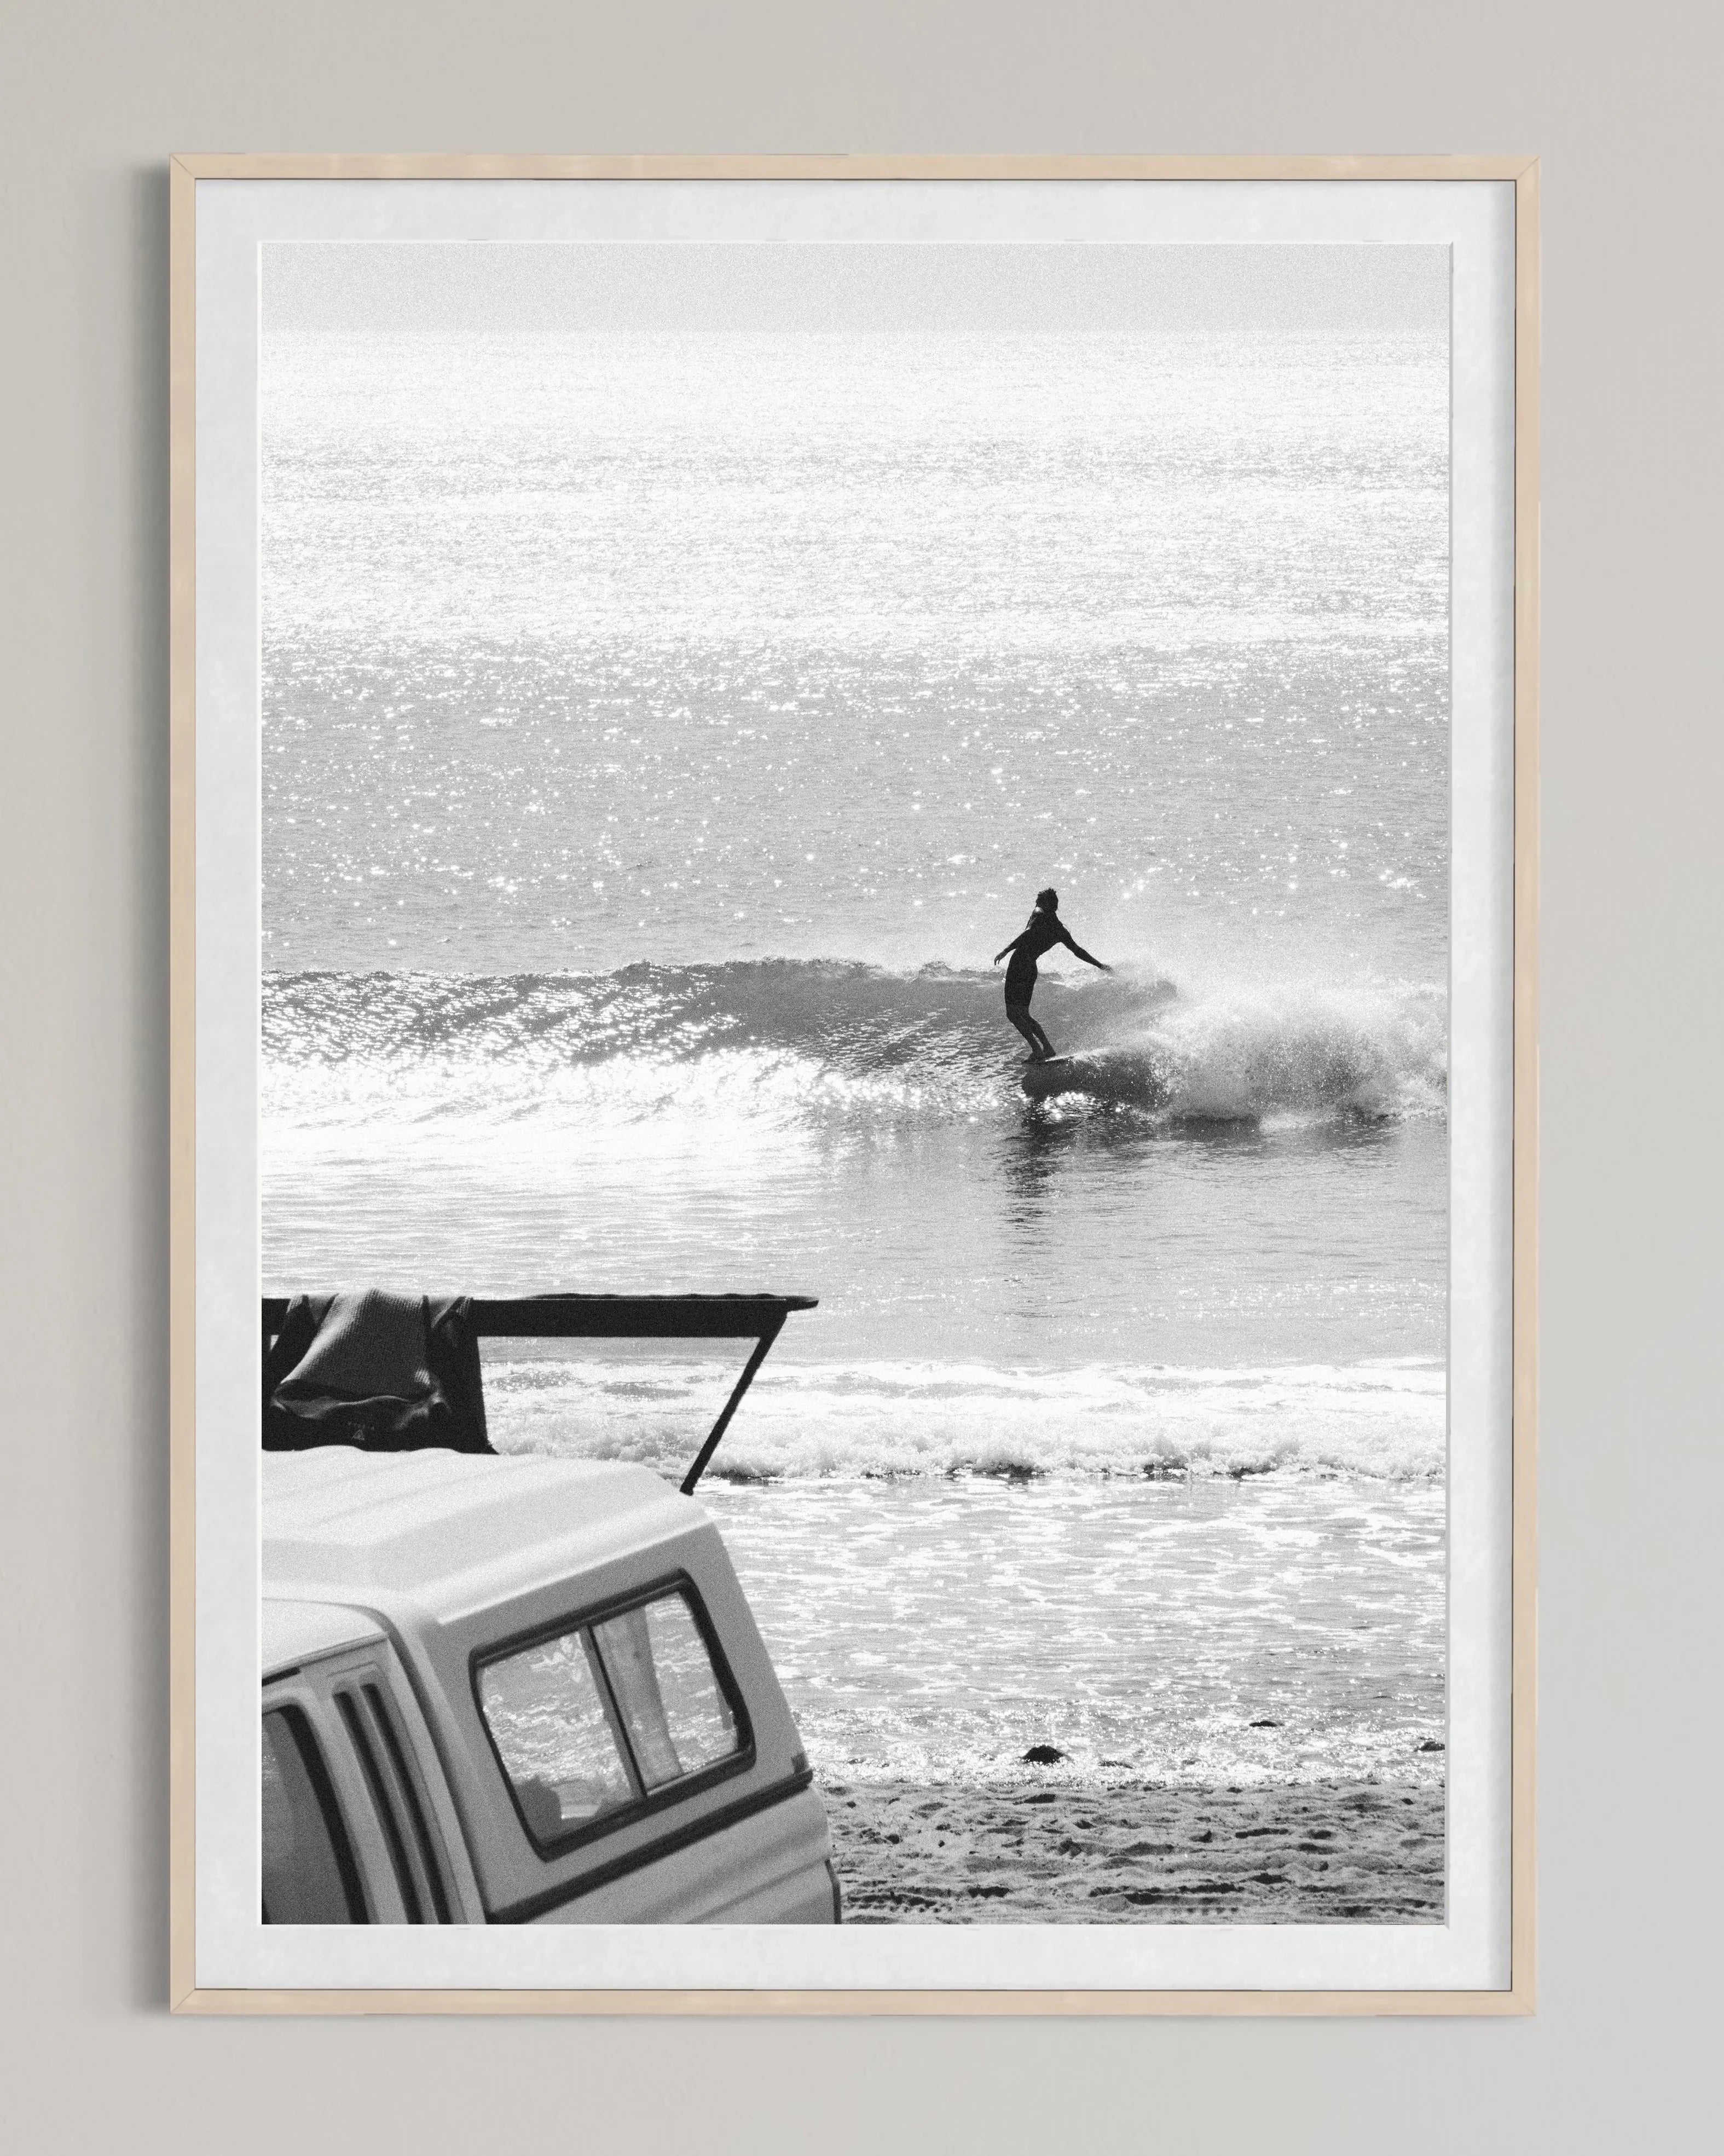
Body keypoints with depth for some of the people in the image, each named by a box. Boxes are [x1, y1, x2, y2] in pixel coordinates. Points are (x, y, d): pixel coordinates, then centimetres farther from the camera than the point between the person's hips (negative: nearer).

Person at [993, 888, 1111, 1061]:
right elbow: (1078, 951, 25)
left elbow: (1028, 934, -17)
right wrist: (1099, 965, 37)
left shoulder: (1040, 914, 1)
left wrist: (1006, 950, -23)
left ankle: (1037, 1049, -21)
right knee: (1023, 1015, 17)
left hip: (1019, 963, -7)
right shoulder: (1061, 930, 19)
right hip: (1031, 969, 7)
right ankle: (1047, 1048, 8)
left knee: (1013, 1013, -10)